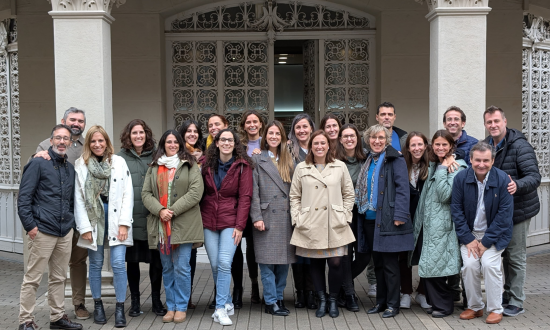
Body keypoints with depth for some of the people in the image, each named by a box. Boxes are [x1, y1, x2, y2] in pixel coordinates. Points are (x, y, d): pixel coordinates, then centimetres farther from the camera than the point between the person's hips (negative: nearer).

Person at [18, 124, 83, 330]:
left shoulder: (70, 169, 14)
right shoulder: (38, 163, -5)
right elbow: (24, 196, -10)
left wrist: (71, 222, 13)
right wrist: (30, 225, -14)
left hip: (65, 232, 6)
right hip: (43, 231, -6)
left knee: (59, 278, 13)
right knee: (32, 279, 0)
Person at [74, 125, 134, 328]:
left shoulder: (119, 162, 4)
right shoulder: (80, 165, 4)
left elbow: (127, 193, 0)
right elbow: (78, 198, 1)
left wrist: (124, 223, -6)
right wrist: (84, 227, -5)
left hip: (115, 218, 0)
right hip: (93, 219, 1)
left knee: (118, 263, -6)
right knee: (96, 264, 9)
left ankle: (120, 307, 4)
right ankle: (97, 304, 24)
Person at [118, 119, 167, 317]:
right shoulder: (120, 158, 3)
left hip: (153, 218, 1)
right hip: (131, 219, -1)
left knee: (156, 260, 6)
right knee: (132, 260, 9)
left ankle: (156, 299, 23)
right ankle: (135, 301, 23)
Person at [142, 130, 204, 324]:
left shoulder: (190, 165, 3)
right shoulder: (154, 168, 14)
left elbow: (196, 192, -8)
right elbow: (146, 193, 7)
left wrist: (173, 211, -14)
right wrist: (160, 210, -11)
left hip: (183, 224, -3)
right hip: (161, 224, 4)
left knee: (181, 267, -3)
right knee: (167, 268, 10)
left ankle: (181, 307, 9)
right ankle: (170, 307, 21)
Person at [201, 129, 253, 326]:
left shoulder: (242, 165, -2)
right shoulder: (207, 164, 6)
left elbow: (245, 197, -6)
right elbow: (200, 192, 8)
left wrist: (240, 226, -11)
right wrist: (198, 220, 0)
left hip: (230, 221, -3)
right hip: (208, 220, 3)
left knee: (224, 263, -12)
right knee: (215, 265, 4)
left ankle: (221, 309, -5)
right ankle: (228, 303, 20)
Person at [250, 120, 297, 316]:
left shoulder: (288, 161, 15)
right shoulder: (257, 160, 3)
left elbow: (293, 190, 14)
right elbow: (253, 191, -3)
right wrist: (256, 217, -11)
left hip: (286, 217, 4)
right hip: (267, 217, -4)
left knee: (284, 260, 7)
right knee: (267, 261, -2)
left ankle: (279, 297, 19)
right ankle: (271, 302, 6)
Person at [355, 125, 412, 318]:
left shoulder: (395, 160, -7)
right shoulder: (368, 161, 16)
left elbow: (402, 188, -14)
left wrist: (399, 215, -20)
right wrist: (361, 211, 12)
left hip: (388, 220, -7)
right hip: (370, 219, 7)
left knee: (390, 264, -1)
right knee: (377, 263, 14)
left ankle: (393, 304, 11)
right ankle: (381, 302, 24)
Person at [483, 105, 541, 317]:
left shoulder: (520, 146, -16)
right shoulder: (485, 146, 7)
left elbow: (534, 177, -24)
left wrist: (518, 185, -43)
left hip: (518, 209, -7)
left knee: (516, 256, 0)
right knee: (504, 253, 16)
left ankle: (516, 303, 11)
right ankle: (508, 293, 30)